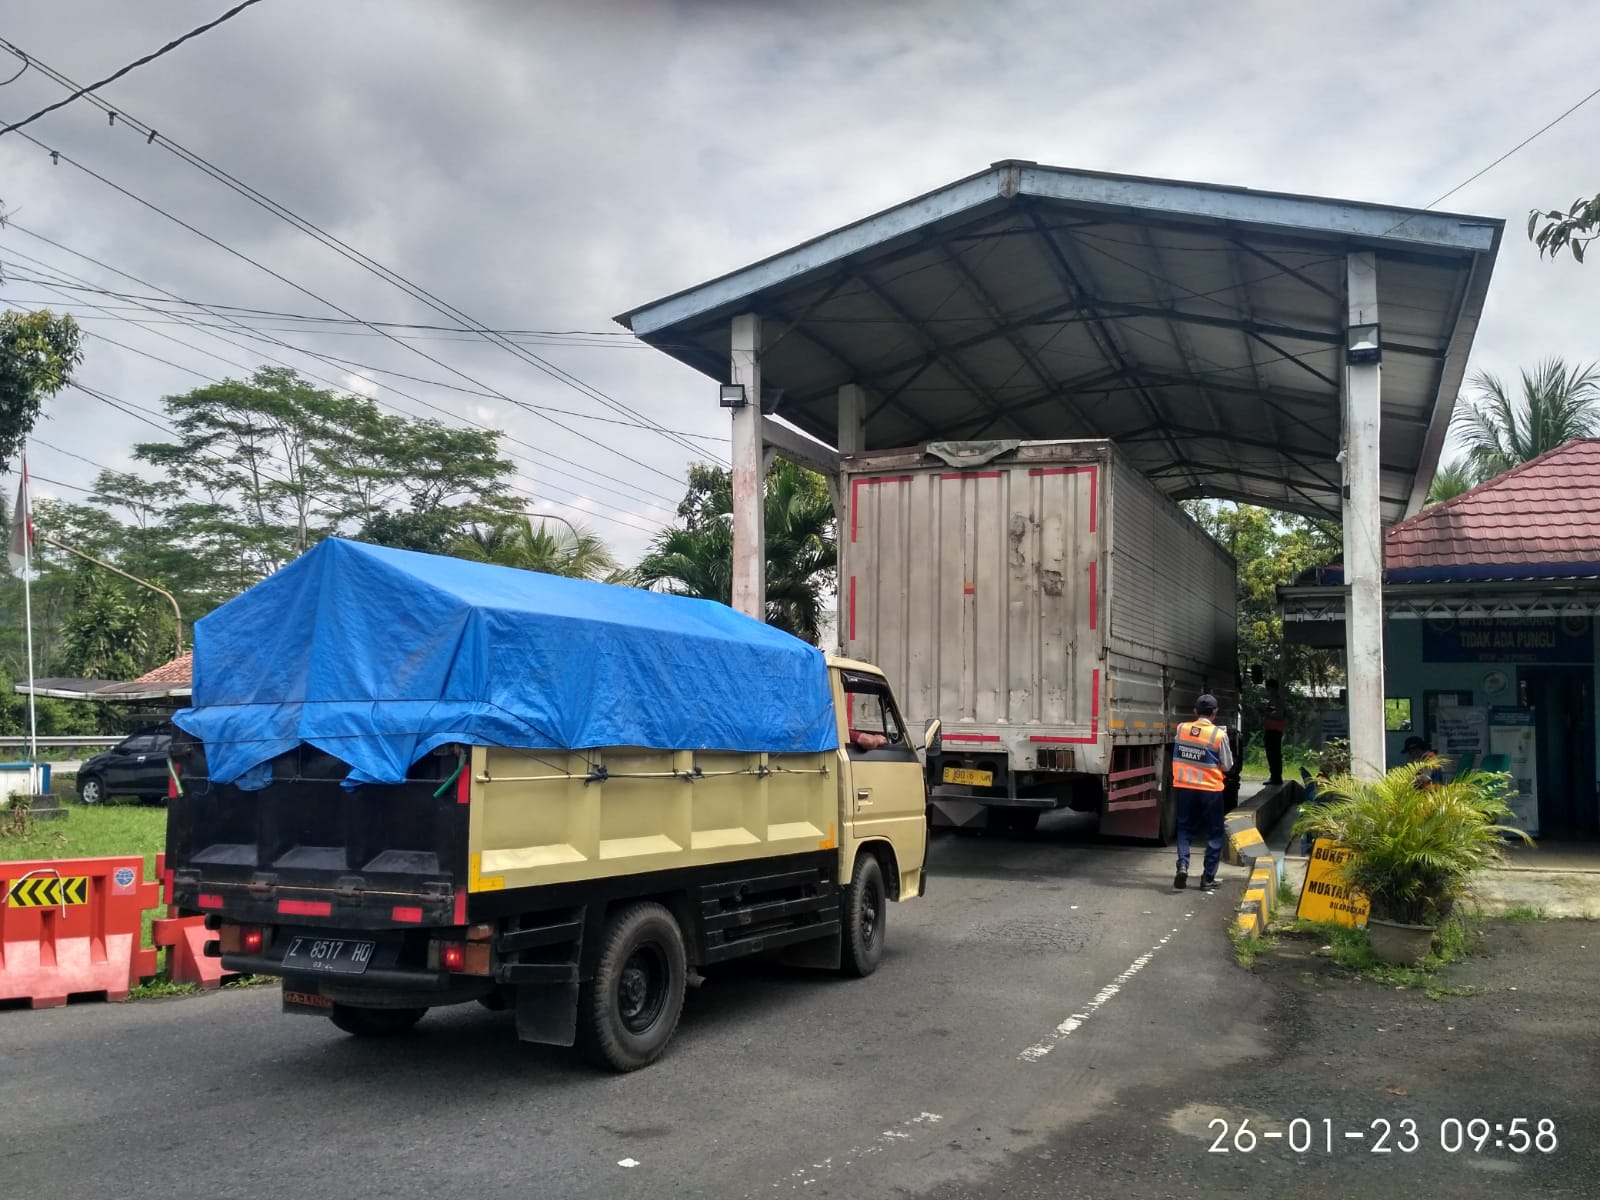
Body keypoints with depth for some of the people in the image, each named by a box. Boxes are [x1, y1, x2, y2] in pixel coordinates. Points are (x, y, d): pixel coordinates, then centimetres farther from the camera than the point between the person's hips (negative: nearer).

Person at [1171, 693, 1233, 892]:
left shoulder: (1181, 729, -2)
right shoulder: (1219, 734, -11)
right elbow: (1227, 766, -3)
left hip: (1184, 787, 3)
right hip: (1210, 789, -2)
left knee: (1185, 829, 14)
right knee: (1214, 833, 11)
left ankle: (1182, 865, -8)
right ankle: (1208, 878, 10)